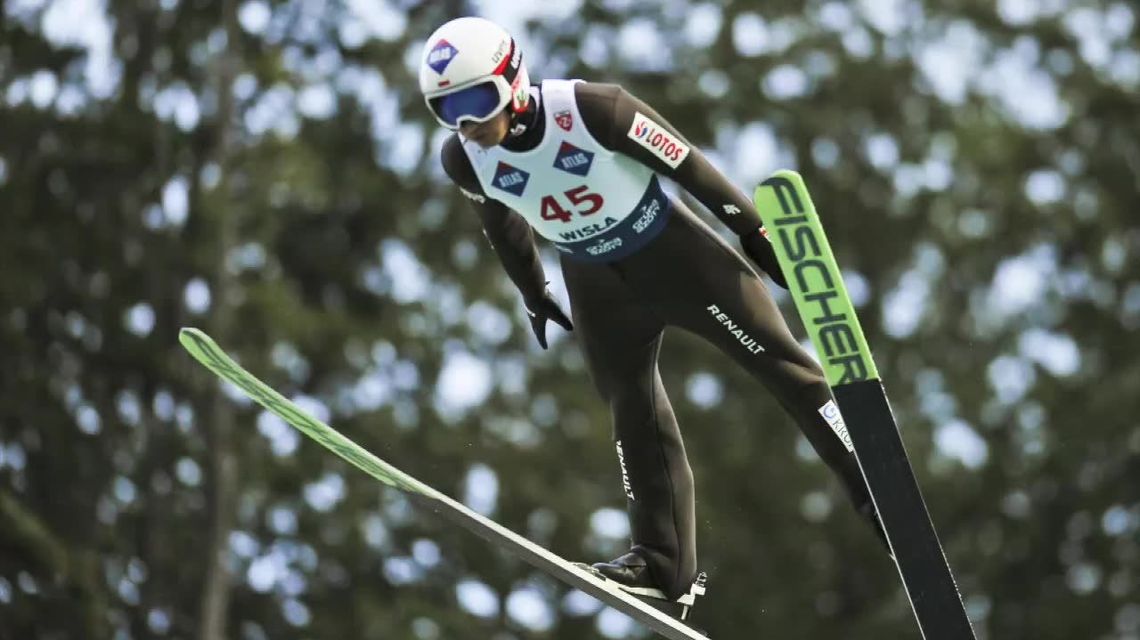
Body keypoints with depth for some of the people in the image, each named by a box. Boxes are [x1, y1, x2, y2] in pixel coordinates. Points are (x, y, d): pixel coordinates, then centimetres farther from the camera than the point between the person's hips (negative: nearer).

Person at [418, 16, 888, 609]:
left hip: (672, 251, -4)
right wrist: (533, 294, 18)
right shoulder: (465, 158, -16)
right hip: (595, 283, 4)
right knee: (634, 413, 8)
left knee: (779, 361, -2)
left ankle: (875, 488, 6)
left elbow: (686, 163, -19)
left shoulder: (589, 108, -30)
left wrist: (755, 230, -12)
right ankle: (662, 557, 16)